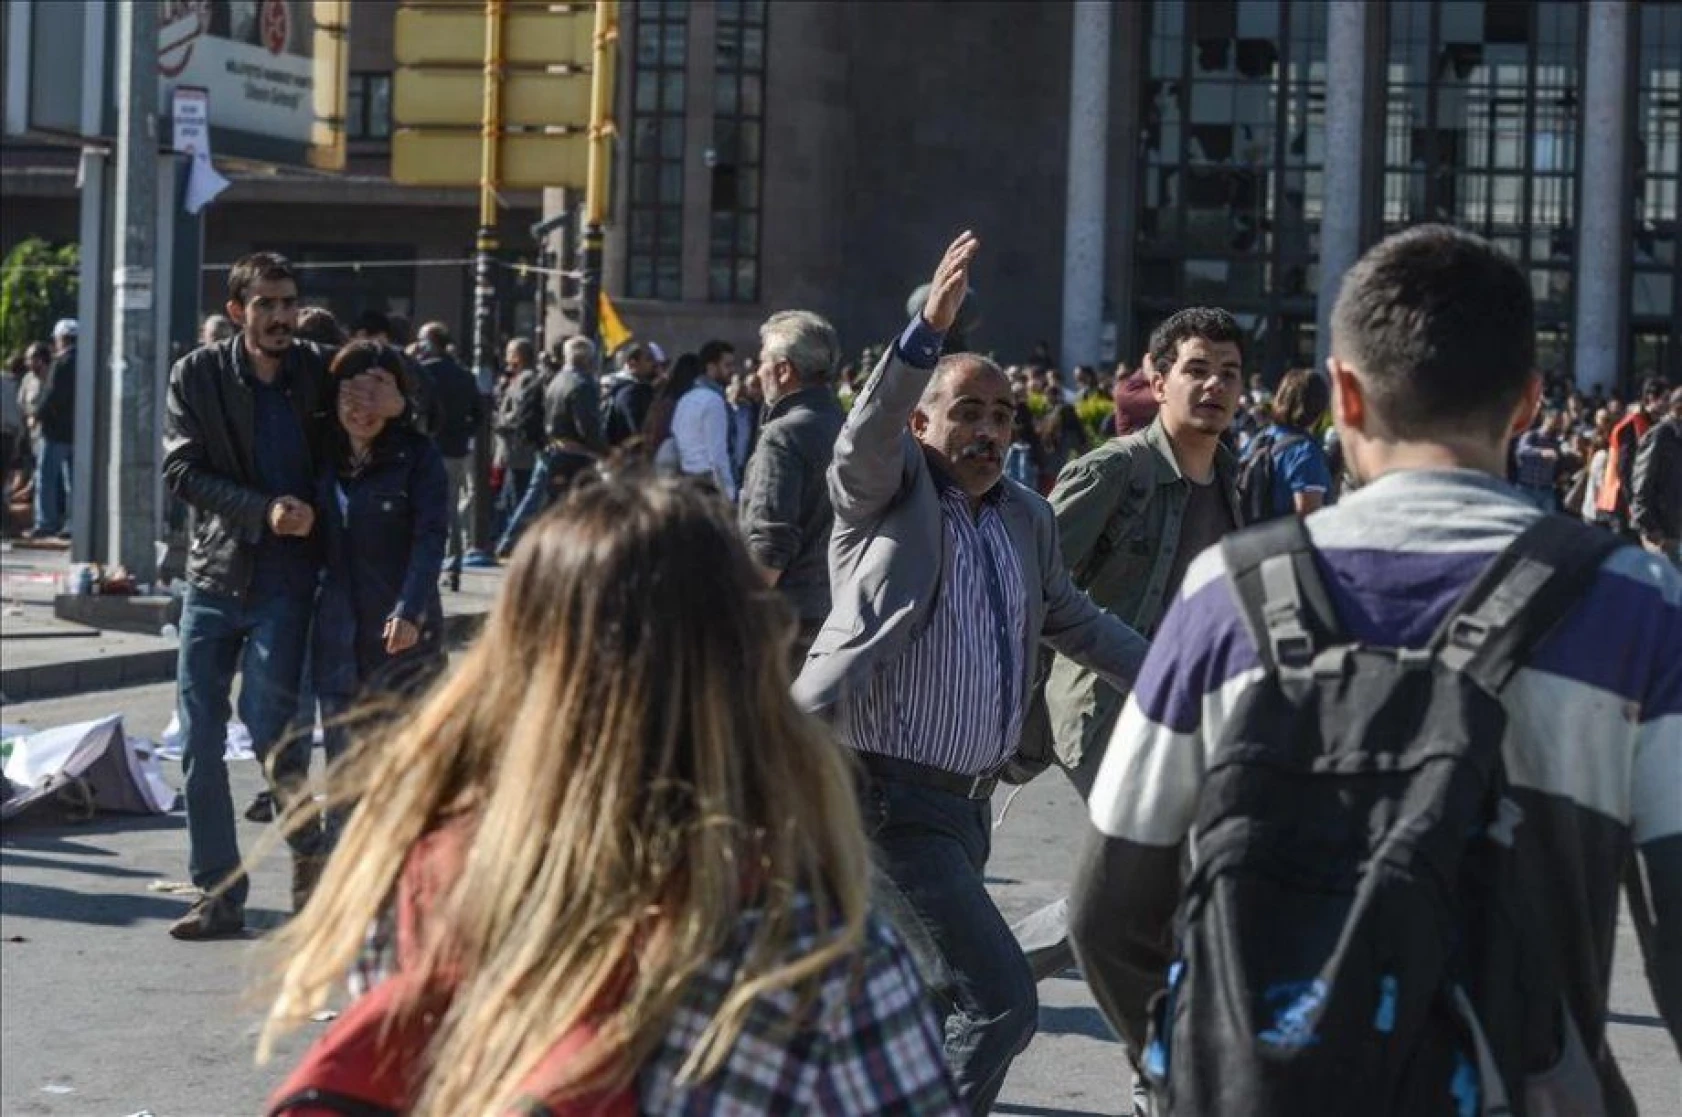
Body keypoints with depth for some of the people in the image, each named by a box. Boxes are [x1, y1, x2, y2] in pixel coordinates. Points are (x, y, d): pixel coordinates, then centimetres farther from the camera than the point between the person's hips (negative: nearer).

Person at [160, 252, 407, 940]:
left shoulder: (322, 372, 1)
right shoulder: (197, 376, 1)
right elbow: (182, 471, -6)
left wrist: (396, 406, -13)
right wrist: (263, 510, -18)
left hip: (288, 579, -2)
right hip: (214, 574, 2)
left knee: (269, 723, -14)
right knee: (200, 742, 3)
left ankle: (308, 839, 14)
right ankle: (219, 895, 13)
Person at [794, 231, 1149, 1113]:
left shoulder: (1026, 517, 13)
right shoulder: (891, 492, -5)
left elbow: (1073, 620, 26)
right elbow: (866, 437, -27)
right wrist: (929, 331, -40)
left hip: (966, 800, 8)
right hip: (885, 794, -8)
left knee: (942, 995, 20)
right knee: (1000, 1000, -15)